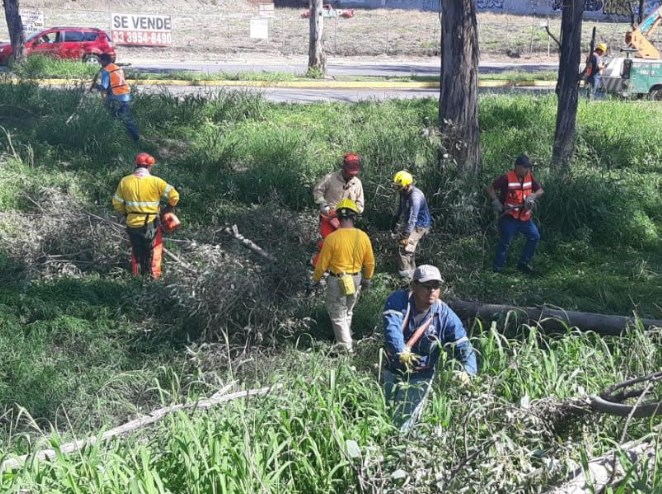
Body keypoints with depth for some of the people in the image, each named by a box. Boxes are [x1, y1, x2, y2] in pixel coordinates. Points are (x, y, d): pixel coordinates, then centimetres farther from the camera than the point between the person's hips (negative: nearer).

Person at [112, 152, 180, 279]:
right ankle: (153, 278, 18)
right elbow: (174, 196, -13)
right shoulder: (155, 181, -13)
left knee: (137, 254, 22)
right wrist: (167, 209, 4)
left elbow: (117, 203, 4)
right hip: (151, 225, -3)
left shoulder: (125, 181, -3)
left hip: (133, 225, 3)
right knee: (153, 254, 15)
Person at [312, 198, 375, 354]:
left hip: (337, 281, -4)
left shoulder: (332, 238, -21)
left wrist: (315, 279, 6)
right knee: (348, 312, 25)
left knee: (338, 316, 9)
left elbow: (322, 264, -12)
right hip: (355, 280, 4)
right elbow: (370, 262, 2)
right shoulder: (363, 237, -9)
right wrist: (367, 279, 19)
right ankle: (346, 338, 41)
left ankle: (346, 348, 7)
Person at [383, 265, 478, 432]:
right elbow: (392, 329, -31)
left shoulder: (445, 315, -12)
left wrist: (468, 370, -33)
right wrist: (400, 352, -50)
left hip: (421, 376, -1)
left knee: (402, 424, -2)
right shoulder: (397, 301, -14)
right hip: (393, 370, 1)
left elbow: (463, 346, -12)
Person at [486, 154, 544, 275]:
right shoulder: (507, 178, -16)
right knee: (505, 243, -2)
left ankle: (523, 263, 16)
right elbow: (490, 188, -8)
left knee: (534, 236, 3)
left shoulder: (530, 177, 1)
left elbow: (540, 190, 9)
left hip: (524, 217, 6)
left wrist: (533, 196, -12)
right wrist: (496, 201, -20)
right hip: (508, 217, -6)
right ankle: (497, 269, 7)